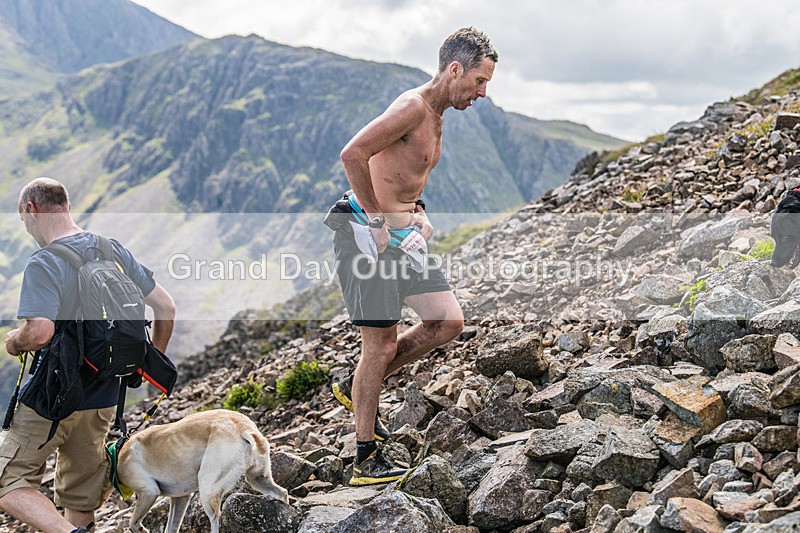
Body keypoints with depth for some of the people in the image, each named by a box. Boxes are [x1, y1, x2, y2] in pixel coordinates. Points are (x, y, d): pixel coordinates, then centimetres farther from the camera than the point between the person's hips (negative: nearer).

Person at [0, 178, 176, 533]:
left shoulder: (43, 264, -18)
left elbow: (39, 331, -32)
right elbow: (165, 307, 5)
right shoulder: (114, 251, 3)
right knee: (81, 498, 19)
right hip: (103, 400, 7)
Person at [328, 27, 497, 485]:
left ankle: (357, 387, 19)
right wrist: (378, 219, -21)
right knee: (382, 345, -4)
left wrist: (416, 211, 12)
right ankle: (367, 460, 9)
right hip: (366, 234, -9)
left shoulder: (436, 117, 15)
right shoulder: (413, 106, -17)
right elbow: (352, 155, -28)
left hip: (401, 234, 9)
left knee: (448, 323, 4)